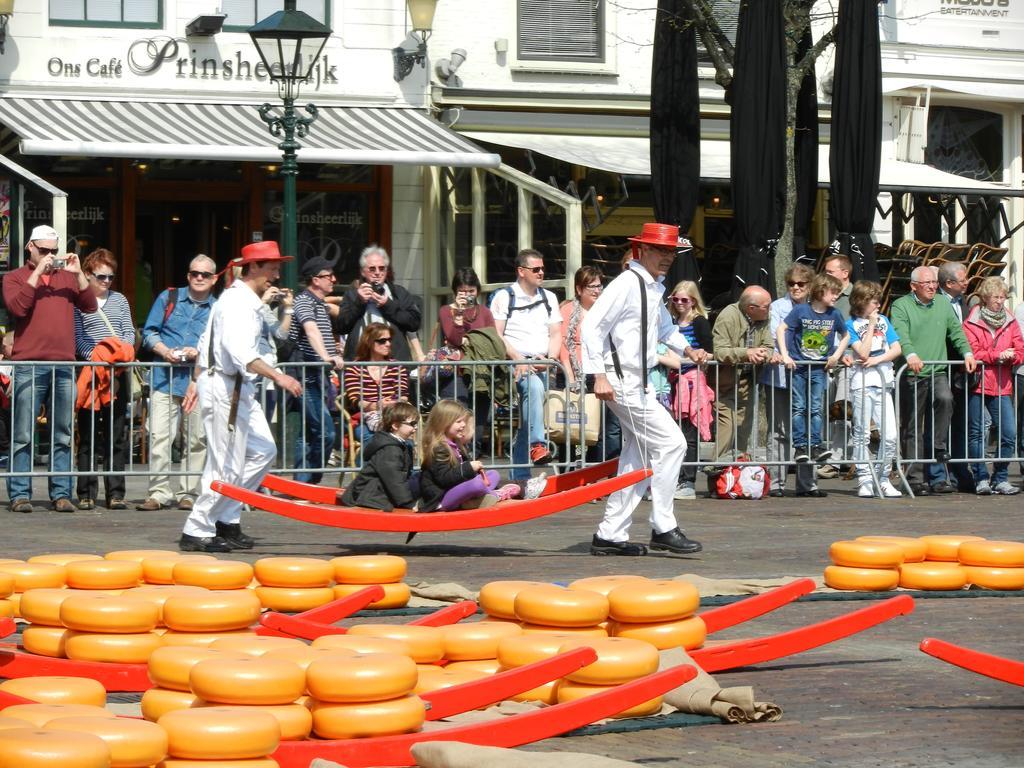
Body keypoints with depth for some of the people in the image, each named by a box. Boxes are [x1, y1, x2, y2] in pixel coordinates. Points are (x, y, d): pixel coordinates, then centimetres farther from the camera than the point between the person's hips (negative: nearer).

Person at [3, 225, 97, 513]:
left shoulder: (66, 277, 18)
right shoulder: (14, 277, 9)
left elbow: (89, 305, 9)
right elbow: (17, 307, -9)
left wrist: (78, 273, -2)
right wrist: (37, 272, -9)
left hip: (63, 366, 3)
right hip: (29, 367, -3)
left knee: (63, 436, 3)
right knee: (23, 436, -4)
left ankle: (61, 494, 6)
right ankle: (20, 494, -2)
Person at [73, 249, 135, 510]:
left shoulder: (119, 299, 16)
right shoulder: (78, 302, 2)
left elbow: (130, 332, 12)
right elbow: (78, 338, -6)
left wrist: (122, 350, -8)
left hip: (119, 373, 4)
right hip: (89, 371, -4)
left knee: (116, 434, 3)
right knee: (88, 434, -2)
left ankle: (116, 493, 5)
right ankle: (86, 494, 0)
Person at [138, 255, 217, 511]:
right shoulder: (169, 298, 11)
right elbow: (149, 332, 11)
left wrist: (199, 352, -13)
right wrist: (164, 350, -7)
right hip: (165, 378, 0)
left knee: (196, 440, 3)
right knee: (159, 436, -8)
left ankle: (188, 493, 12)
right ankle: (159, 492, -4)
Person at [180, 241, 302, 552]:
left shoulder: (243, 299, 17)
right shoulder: (239, 303, -17)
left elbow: (206, 341, 24)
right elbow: (241, 353, -30)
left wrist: (196, 381, 27)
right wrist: (278, 377, -35)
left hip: (239, 389, 11)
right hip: (224, 389, -11)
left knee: (263, 451, 12)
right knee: (227, 466, -8)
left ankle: (227, 520, 15)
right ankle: (196, 532, 0)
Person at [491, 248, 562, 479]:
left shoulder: (549, 298, 19)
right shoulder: (504, 296, 5)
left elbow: (556, 334, 14)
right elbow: (496, 335, -3)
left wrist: (550, 358, -6)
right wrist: (518, 359, -15)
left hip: (541, 365, 4)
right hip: (513, 363, -4)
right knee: (534, 386, -36)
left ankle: (519, 477, 1)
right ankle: (537, 445, -43)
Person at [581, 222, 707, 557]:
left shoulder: (655, 288, 16)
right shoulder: (626, 284, -14)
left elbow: (664, 327, 36)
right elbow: (592, 325, -19)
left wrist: (687, 349, 20)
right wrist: (600, 375, -23)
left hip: (638, 383, 10)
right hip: (622, 382, -10)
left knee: (638, 459, 9)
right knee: (671, 442, -12)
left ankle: (610, 535, 14)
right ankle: (663, 529, -6)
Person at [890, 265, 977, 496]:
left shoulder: (943, 303, 15)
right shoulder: (901, 306, -2)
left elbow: (956, 330, 15)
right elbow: (900, 334, -17)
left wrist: (967, 352, 0)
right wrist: (910, 355, -34)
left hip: (938, 371, 3)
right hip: (911, 375, -3)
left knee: (944, 399, -28)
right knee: (912, 427, 0)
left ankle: (939, 447, -10)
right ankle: (915, 477, 4)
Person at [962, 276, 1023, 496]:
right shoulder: (972, 323, -1)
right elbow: (971, 353, -11)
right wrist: (997, 356, -15)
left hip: (1002, 386, 4)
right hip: (977, 385, -4)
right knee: (977, 433, 0)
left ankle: (1001, 478, 5)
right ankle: (981, 479, 7)